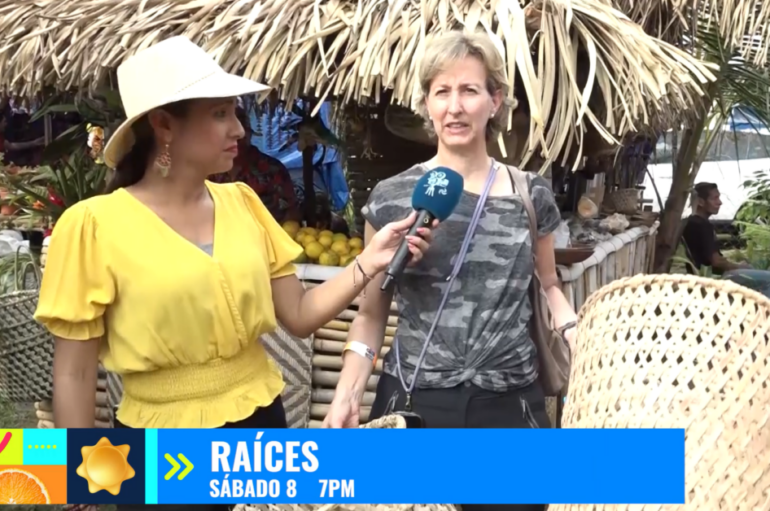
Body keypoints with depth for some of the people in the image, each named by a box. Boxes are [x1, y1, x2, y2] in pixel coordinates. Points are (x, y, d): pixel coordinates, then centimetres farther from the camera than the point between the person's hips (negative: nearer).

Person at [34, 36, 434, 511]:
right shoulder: (95, 226, -13)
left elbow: (300, 316, 1)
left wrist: (371, 260, -12)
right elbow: (75, 374, -9)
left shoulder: (242, 202, 1)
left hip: (262, 421, 4)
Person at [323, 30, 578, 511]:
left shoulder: (532, 196, 3)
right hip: (414, 404, -1)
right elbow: (372, 312, 6)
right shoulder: (391, 199, -1)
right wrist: (348, 392, -8)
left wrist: (576, 331, -1)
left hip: (510, 405, 1)